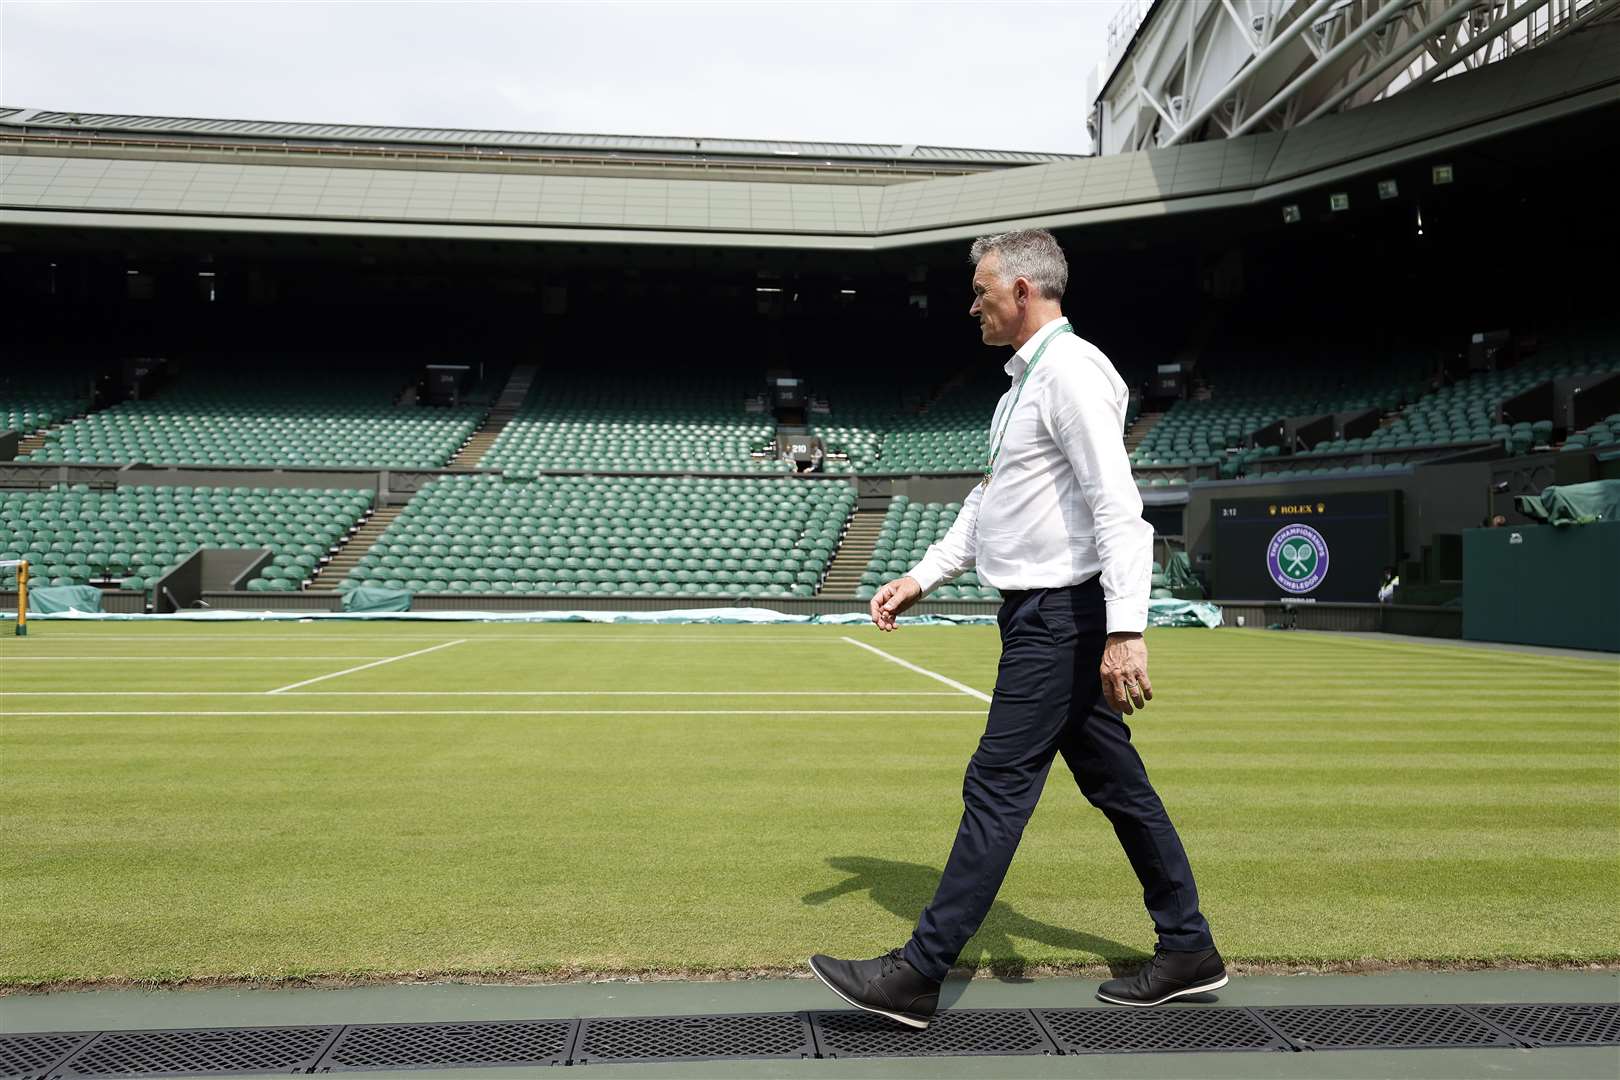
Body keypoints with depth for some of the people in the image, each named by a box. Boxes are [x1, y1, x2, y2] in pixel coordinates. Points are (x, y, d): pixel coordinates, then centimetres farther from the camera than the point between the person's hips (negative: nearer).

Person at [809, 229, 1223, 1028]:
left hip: (1059, 617, -10)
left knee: (997, 787, -7)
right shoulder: (1026, 380, 19)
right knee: (1116, 785, 14)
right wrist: (922, 578, 21)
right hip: (1044, 612, 10)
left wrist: (1125, 631, -28)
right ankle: (1188, 952, 25)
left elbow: (1118, 508, -22)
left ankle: (918, 975, 0)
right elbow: (988, 503, 26)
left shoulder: (1071, 370, -13)